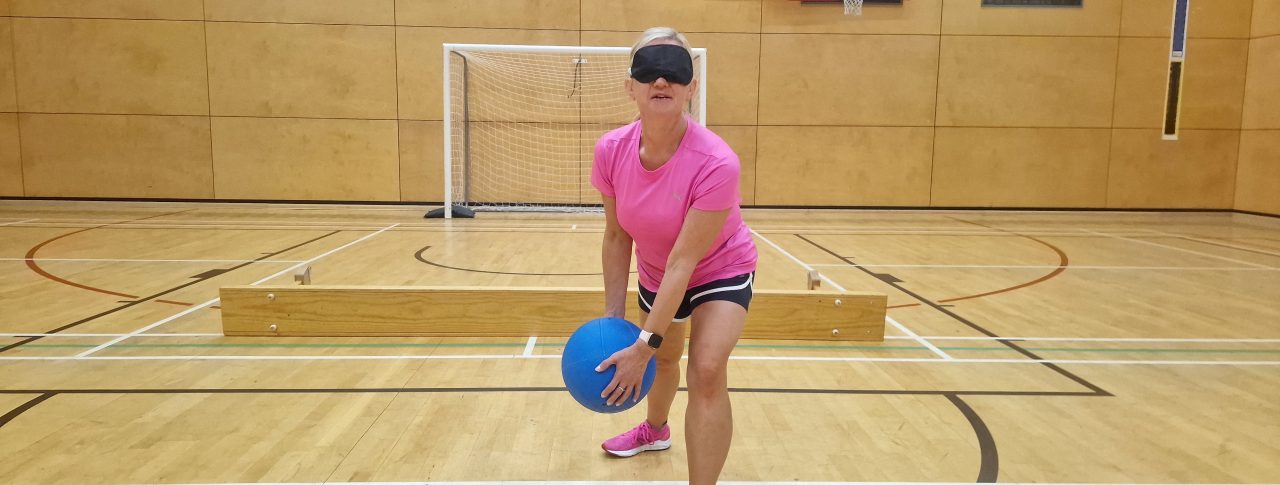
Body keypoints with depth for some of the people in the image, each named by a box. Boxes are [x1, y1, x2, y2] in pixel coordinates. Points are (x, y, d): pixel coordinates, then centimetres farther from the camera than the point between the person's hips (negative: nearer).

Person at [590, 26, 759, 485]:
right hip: (656, 275, 5)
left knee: (707, 369, -26)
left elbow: (684, 261, -36)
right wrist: (613, 317, -12)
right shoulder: (612, 151, -23)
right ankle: (655, 430, 59)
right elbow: (616, 237, -12)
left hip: (721, 271, -5)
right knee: (664, 358, 27)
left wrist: (643, 345, -34)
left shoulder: (715, 163, -37)